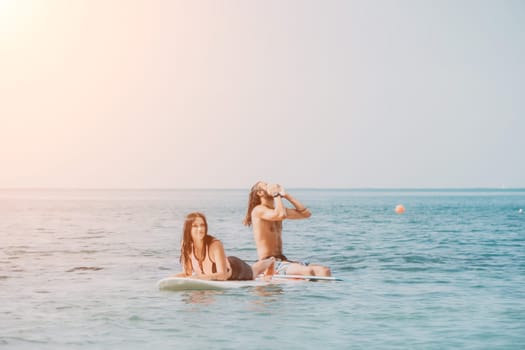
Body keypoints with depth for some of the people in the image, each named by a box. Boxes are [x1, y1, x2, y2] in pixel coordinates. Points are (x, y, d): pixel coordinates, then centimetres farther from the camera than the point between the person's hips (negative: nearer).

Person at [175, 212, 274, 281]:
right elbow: (187, 273, -20)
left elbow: (223, 275, -44)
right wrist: (176, 277, -42)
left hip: (234, 269, -4)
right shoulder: (186, 246, -28)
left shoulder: (215, 245, -41)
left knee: (253, 272, 30)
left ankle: (271, 261, 63)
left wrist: (202, 276, -59)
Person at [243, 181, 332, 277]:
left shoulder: (276, 210, 18)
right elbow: (282, 215, -26)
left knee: (324, 271, -12)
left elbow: (306, 213, 14)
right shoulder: (258, 210, -7)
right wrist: (276, 194, -11)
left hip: (283, 261, 8)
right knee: (307, 271, -32)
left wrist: (286, 195, 11)